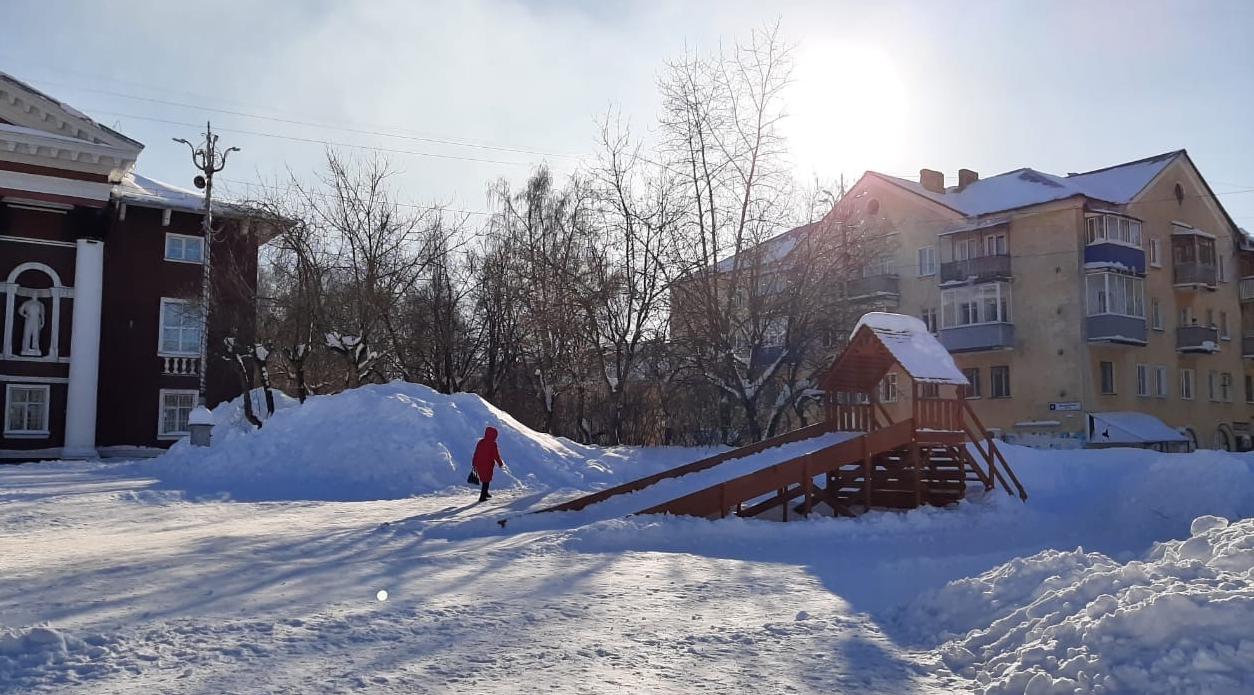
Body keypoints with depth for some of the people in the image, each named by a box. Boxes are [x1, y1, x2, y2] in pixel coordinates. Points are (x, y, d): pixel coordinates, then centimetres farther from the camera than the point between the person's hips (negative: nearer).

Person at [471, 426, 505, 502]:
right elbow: (496, 455, -11)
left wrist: (474, 464, 16)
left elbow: (476, 454, 8)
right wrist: (501, 464, 4)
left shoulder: (480, 442, 3)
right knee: (486, 480, 5)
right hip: (488, 465, -6)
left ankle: (484, 493, 37)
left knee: (483, 479, 23)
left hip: (479, 464, 6)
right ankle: (482, 497, 2)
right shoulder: (493, 444, -14)